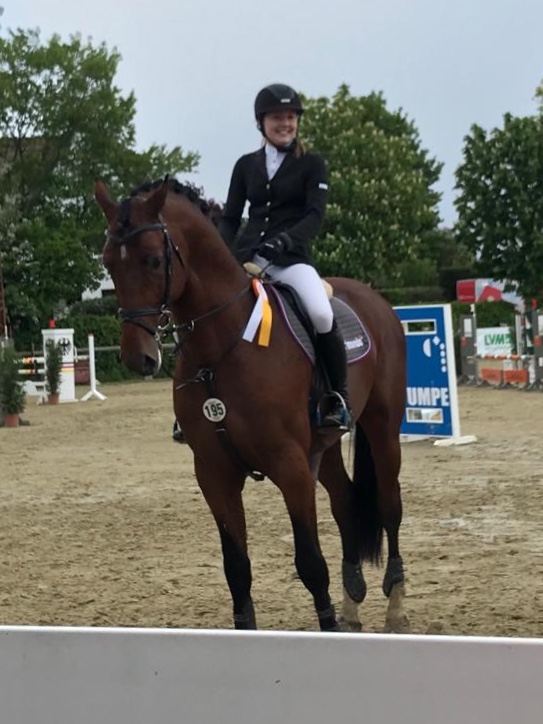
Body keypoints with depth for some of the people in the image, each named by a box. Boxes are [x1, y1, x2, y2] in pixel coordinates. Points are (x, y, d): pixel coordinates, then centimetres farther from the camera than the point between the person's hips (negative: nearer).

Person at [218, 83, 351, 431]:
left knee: (322, 314, -31)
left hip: (292, 257, -4)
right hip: (247, 255, 4)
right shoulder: (246, 165, 15)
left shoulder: (312, 164, 6)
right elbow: (230, 217, 14)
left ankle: (339, 398, -14)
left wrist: (285, 239, -24)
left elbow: (316, 215, -5)